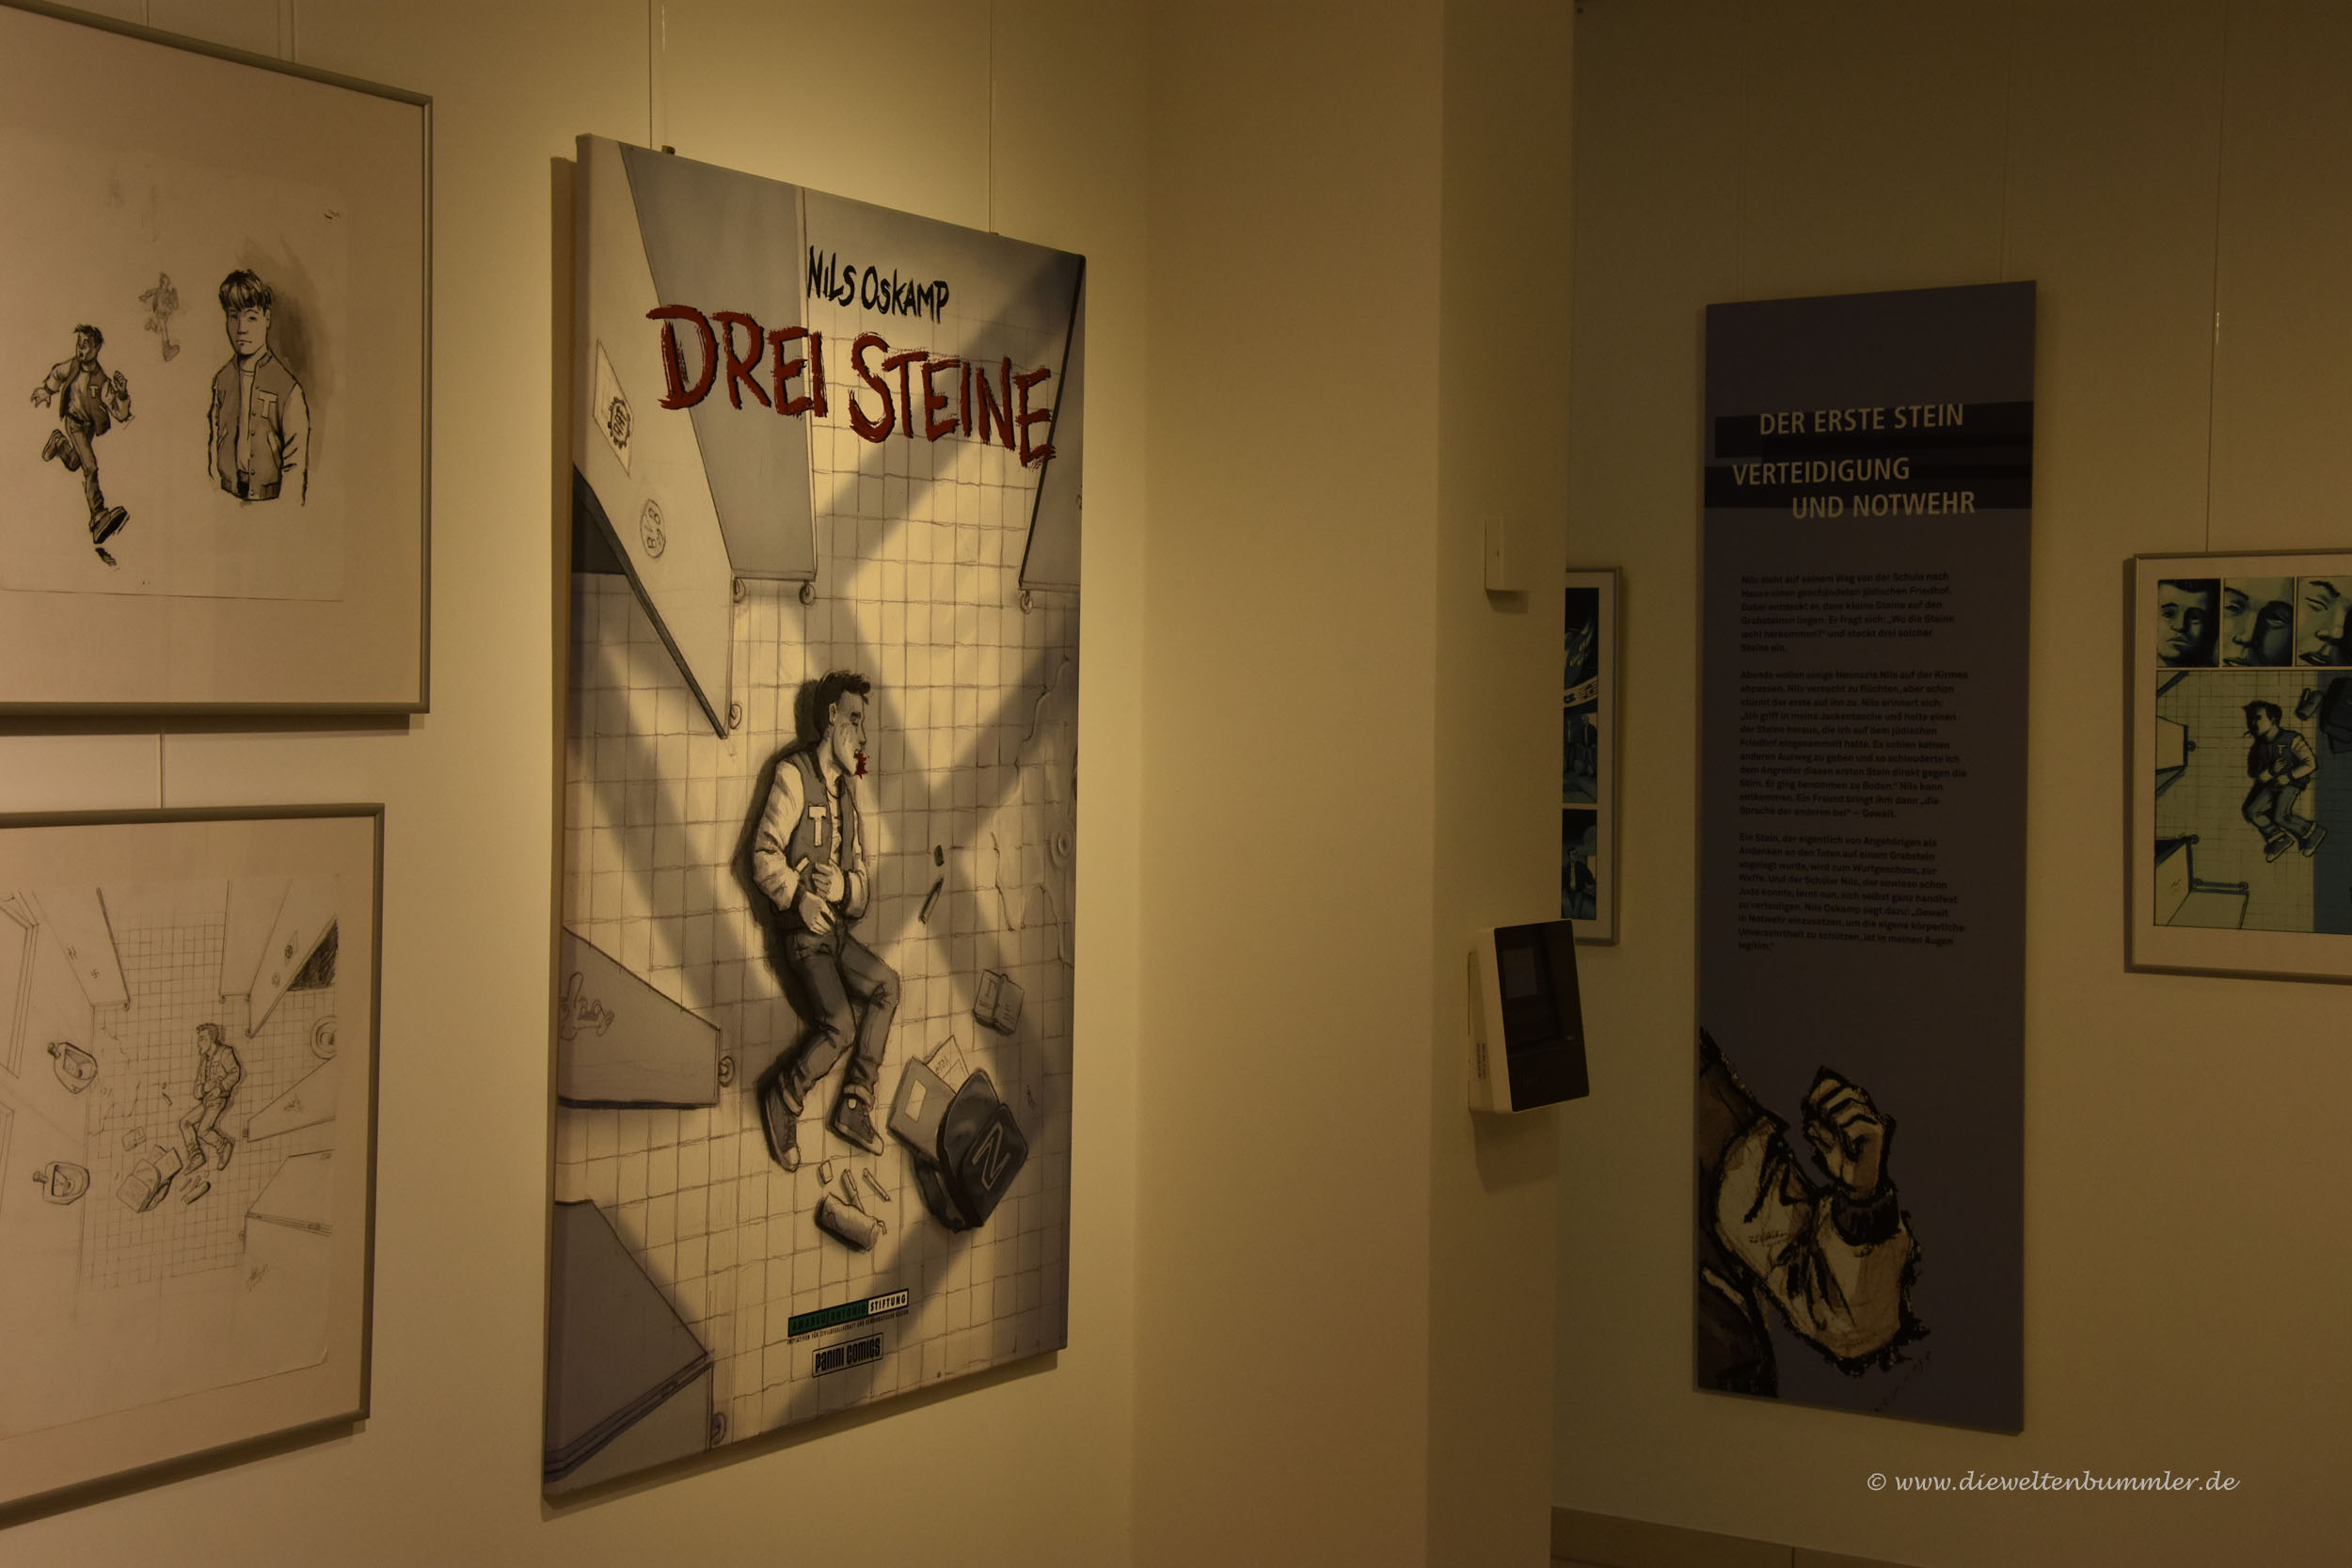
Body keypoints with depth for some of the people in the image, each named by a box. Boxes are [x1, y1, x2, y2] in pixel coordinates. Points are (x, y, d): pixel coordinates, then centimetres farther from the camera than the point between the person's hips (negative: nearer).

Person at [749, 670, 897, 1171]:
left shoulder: (847, 787, 17)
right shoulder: (794, 774, -7)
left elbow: (862, 875, 15)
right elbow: (763, 856, -14)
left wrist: (843, 886, -7)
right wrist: (799, 896, -28)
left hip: (837, 928, 8)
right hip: (802, 930, -8)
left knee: (886, 985, -10)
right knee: (842, 1026, -20)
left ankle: (855, 1106, -1)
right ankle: (781, 1099, 3)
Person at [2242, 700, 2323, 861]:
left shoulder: (2291, 739, -15)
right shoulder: (2261, 746, 4)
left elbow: (2311, 764, -15)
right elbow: (2258, 775, 4)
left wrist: (2288, 777, -18)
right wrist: (2271, 771, -18)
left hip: (2292, 783, -7)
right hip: (2272, 785, 7)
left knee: (2280, 817, -25)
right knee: (2252, 812, -9)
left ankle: (2313, 832, -1)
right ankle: (2279, 840, 9)